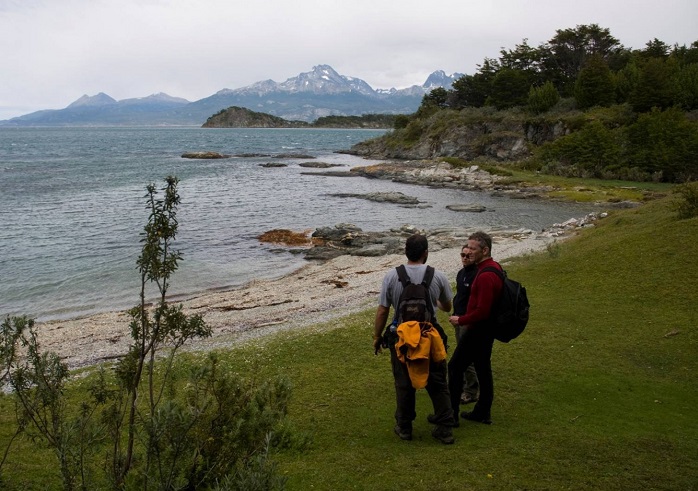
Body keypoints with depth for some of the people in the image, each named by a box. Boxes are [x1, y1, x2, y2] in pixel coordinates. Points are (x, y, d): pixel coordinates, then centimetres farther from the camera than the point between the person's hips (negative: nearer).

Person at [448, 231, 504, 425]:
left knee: (455, 366, -2)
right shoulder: (494, 267, 8)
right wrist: (465, 318, 15)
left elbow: (481, 311, -27)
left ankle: (450, 414, 5)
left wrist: (461, 320, -14)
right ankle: (482, 413, 26)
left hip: (478, 329, -10)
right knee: (483, 368, 16)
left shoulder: (485, 276, -25)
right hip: (486, 328, 10)